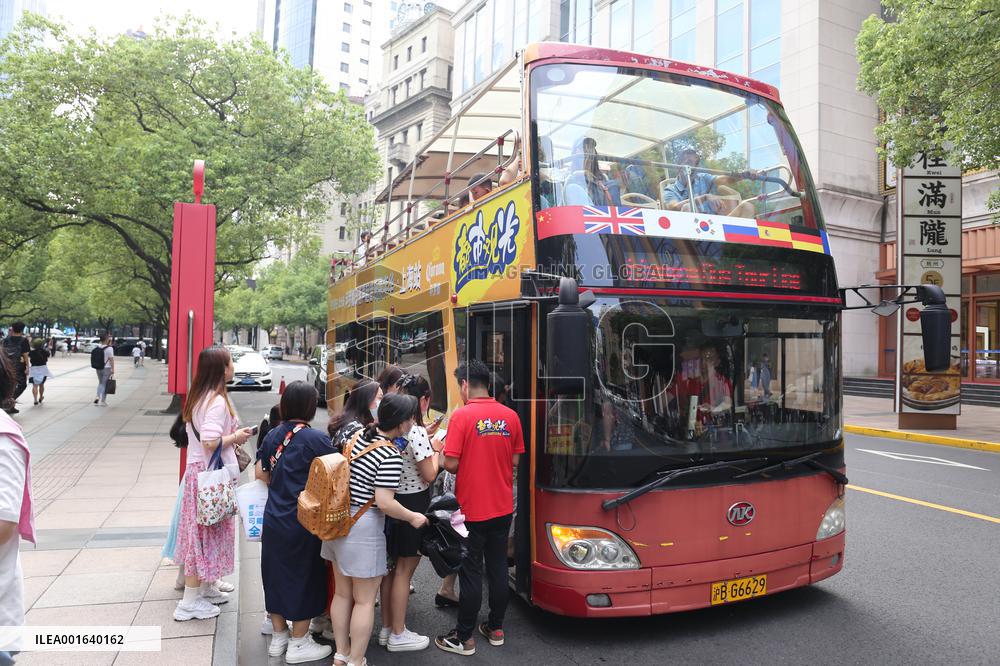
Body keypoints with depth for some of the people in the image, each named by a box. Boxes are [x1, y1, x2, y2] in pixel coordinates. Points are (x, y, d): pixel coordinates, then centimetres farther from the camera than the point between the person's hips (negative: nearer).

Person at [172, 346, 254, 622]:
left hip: (197, 469, 10)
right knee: (206, 533, 0)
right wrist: (236, 437, -13)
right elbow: (211, 442, -27)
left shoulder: (198, 397, 10)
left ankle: (206, 588, 31)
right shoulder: (217, 401, -21)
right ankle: (190, 602, 9)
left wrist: (232, 437, 13)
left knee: (202, 533, 18)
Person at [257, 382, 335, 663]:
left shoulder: (273, 435, 2)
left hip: (274, 520, 6)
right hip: (303, 522, -6)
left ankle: (278, 636, 33)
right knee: (303, 578, 9)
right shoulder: (317, 439, -17)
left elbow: (260, 473, 8)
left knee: (277, 574, 17)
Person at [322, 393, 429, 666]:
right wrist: (413, 518, -7)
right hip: (364, 529, -8)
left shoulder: (358, 436, 3)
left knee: (342, 593, 20)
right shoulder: (391, 455, -20)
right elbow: (384, 502, -22)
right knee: (364, 600, 7)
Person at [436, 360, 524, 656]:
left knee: (470, 573, 5)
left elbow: (451, 464, -17)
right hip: (503, 507, 5)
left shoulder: (462, 416, -16)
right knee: (498, 568, 16)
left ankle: (464, 637, 17)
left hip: (471, 509, -5)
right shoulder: (510, 416, -1)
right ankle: (496, 628, 29)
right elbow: (514, 460, 4)